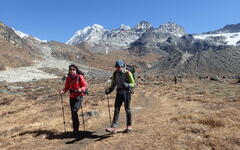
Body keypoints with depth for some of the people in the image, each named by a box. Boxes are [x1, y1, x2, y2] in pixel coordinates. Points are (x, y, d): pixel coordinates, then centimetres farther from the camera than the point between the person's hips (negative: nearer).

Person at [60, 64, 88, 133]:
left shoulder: (80, 77, -8)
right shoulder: (68, 78, 5)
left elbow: (85, 86, -7)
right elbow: (66, 87, 11)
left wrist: (81, 89, -26)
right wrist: (63, 91, -9)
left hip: (79, 96, -5)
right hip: (72, 97, 5)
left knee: (74, 110, -19)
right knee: (73, 113, 9)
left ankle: (76, 128, -1)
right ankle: (75, 128, 26)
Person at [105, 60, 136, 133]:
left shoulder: (128, 73, -11)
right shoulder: (115, 73, 3)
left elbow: (133, 84, -8)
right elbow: (113, 84, 12)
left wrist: (127, 85, -27)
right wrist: (109, 90, -3)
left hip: (126, 92, -4)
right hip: (119, 92, 4)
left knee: (127, 109, 6)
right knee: (116, 109, -1)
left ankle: (129, 126, 23)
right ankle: (113, 127, 0)